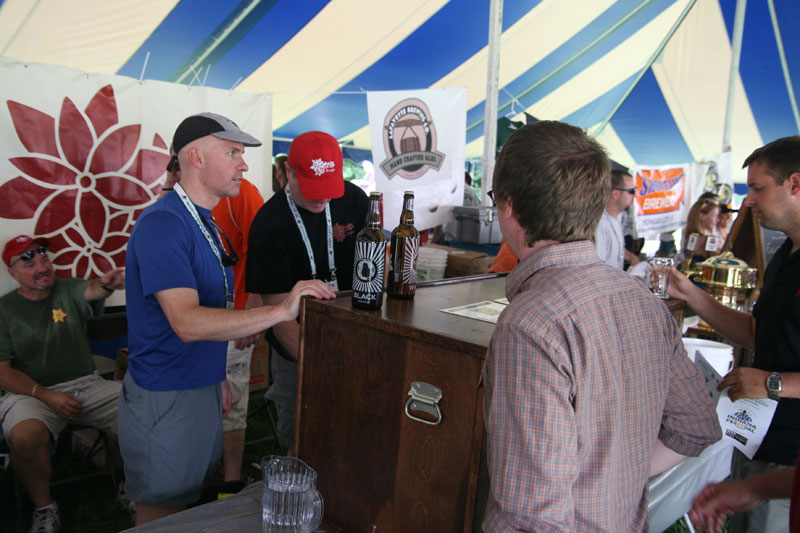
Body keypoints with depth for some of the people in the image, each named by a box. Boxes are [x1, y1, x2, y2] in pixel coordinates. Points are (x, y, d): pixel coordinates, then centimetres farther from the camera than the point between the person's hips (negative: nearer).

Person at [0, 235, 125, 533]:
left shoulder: (68, 291, 4)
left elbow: (91, 291, -21)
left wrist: (106, 284, -47)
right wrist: (46, 396, -14)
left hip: (86, 385, 2)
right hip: (31, 393, -1)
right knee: (25, 436, -35)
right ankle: (44, 509, -5)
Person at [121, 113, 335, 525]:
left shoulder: (203, 221, 10)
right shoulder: (162, 224, -21)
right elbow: (187, 322, -31)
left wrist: (217, 379, 15)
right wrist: (279, 311, -35)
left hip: (201, 387, 9)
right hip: (164, 397, -9)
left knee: (188, 502, 22)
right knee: (161, 515, 8)